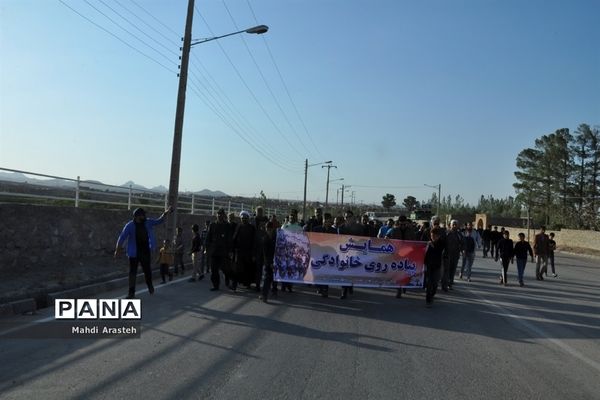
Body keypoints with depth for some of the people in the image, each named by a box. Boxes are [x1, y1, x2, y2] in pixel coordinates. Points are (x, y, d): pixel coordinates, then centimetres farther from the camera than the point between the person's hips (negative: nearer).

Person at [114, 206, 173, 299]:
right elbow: (122, 237, -11)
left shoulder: (147, 222, 0)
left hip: (146, 252, 3)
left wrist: (165, 213, -14)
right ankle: (132, 292, 8)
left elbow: (158, 221, 2)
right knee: (132, 272, 0)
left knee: (147, 270, 12)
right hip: (134, 253, -3)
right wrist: (117, 250, -14)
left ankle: (150, 286, 37)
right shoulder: (130, 225, -12)